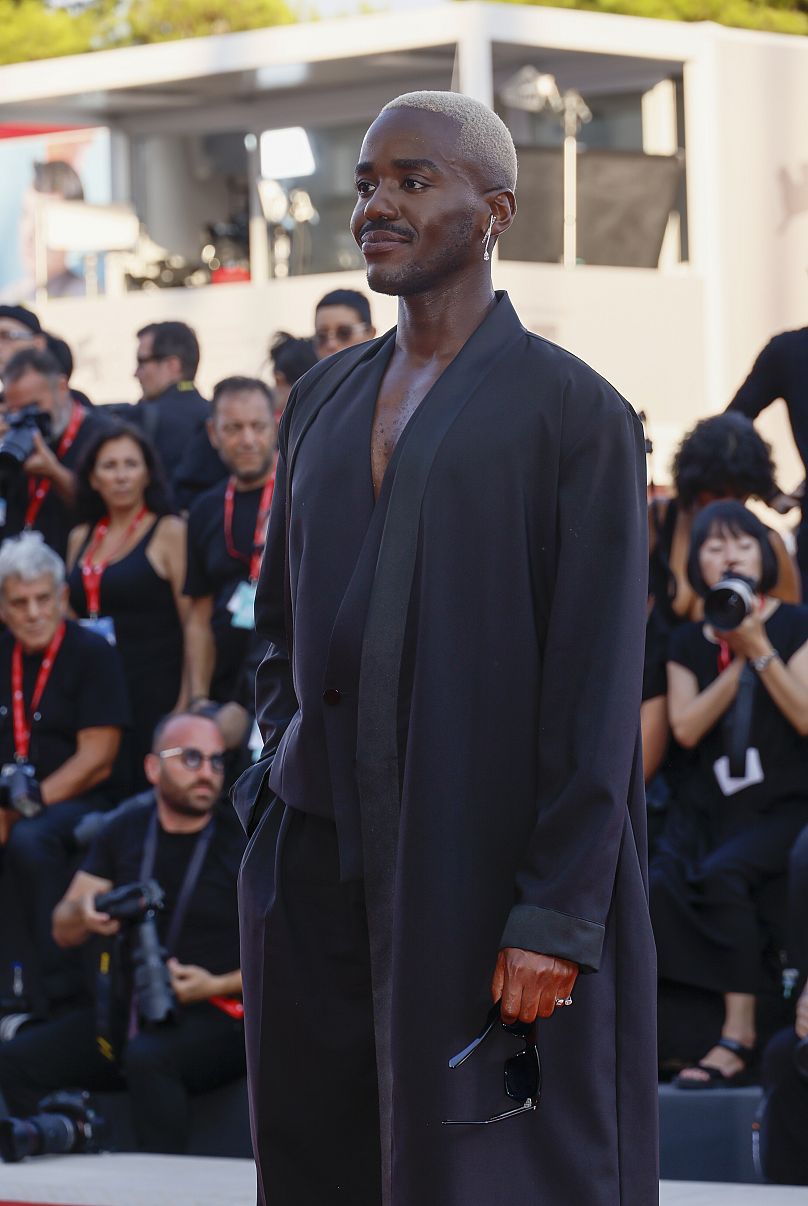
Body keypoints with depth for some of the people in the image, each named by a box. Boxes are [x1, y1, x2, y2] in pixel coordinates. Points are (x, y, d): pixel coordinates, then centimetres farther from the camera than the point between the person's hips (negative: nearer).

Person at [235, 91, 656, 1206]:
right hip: (316, 865, 6)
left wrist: (557, 919, -16)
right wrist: (277, 799, 12)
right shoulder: (324, 402, 14)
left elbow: (599, 683, -11)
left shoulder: (576, 412, -6)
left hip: (484, 880, -6)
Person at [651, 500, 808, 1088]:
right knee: (662, 882, -25)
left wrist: (760, 650, -12)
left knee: (722, 874, -32)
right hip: (710, 802, 4)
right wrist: (736, 663, -8)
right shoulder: (689, 642, 13)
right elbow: (687, 727, -1)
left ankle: (739, 1034, -30)